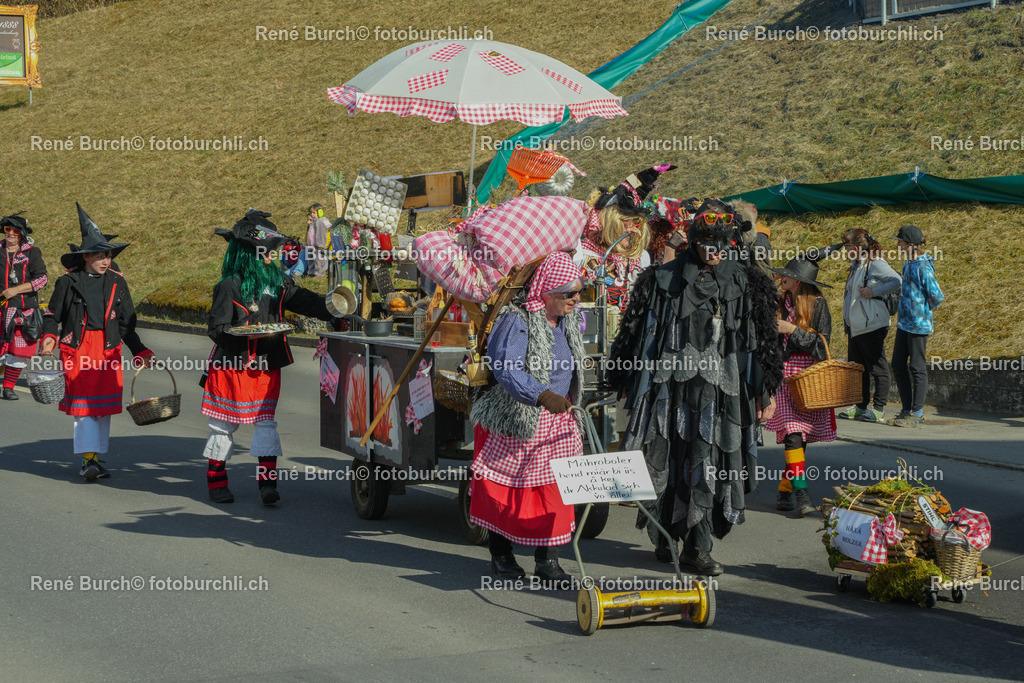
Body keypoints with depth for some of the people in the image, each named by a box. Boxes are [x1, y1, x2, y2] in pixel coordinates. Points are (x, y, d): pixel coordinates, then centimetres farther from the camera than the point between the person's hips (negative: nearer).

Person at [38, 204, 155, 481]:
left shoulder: (117, 283, 8)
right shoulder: (68, 282, 0)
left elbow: (126, 323, 13)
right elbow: (52, 315, 5)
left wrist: (140, 352, 7)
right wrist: (49, 339, -14)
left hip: (108, 349, 3)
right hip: (77, 347, -3)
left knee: (104, 405, 5)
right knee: (83, 403, -9)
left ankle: (95, 458, 16)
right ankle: (89, 459, -7)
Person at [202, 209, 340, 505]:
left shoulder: (277, 280, 8)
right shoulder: (230, 286, -10)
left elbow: (305, 301, 7)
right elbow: (216, 327, -11)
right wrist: (243, 333, -28)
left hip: (266, 365, 5)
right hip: (233, 365, -5)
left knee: (265, 421, 0)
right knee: (224, 424, 5)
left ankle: (267, 481, -1)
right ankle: (216, 481, 18)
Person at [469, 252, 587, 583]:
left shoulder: (571, 320, 6)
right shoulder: (517, 322, -19)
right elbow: (506, 370, -31)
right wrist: (543, 396, -42)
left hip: (559, 420, 6)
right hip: (517, 421, -6)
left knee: (556, 487, -1)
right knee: (505, 486, 5)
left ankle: (547, 560, 4)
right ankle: (501, 555, 20)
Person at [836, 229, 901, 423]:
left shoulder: (875, 264, -11)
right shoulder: (856, 265, 17)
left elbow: (897, 281, -22)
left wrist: (874, 292, -21)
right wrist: (848, 330, 21)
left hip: (871, 325, -10)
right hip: (855, 326, 10)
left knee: (877, 367, -3)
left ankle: (878, 409, -1)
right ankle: (861, 406, 21)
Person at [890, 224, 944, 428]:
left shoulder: (922, 268, -17)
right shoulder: (909, 265, 11)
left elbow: (937, 297, -16)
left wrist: (923, 310, 0)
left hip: (918, 324, -9)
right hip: (904, 322, 9)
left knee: (917, 367, -2)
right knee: (898, 365, 12)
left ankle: (917, 414, 5)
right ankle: (907, 409, 21)